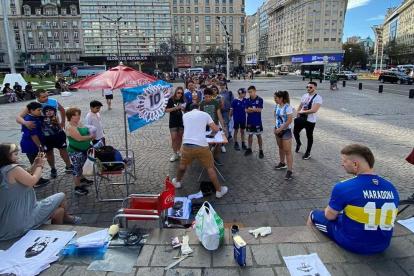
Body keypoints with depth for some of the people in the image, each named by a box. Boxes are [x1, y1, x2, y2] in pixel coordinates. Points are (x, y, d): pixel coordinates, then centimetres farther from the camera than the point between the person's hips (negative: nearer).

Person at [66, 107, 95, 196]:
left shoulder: (79, 123, 4)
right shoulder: (70, 128, -23)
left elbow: (85, 133, 17)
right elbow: (79, 138, -30)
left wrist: (91, 136, -3)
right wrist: (91, 137, -18)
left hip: (84, 150, 9)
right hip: (76, 152, -9)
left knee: (81, 166, 26)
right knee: (77, 168, 1)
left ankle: (82, 179, 46)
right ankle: (77, 188, 12)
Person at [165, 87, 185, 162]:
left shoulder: (182, 100, 0)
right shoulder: (171, 100, -8)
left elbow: (185, 110, 9)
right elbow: (166, 110, -10)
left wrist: (183, 109, -14)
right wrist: (175, 108, -20)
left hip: (181, 121, 3)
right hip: (173, 122, -3)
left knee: (179, 137, 12)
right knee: (174, 138, -4)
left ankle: (178, 152, 27)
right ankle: (174, 154, 8)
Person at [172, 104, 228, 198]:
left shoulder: (185, 115, 15)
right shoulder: (205, 114, 8)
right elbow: (216, 129, 8)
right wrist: (209, 125, 29)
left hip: (187, 145, 3)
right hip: (201, 146, -2)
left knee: (183, 164, 28)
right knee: (210, 168, 10)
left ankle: (177, 181, 50)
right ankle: (219, 190, 18)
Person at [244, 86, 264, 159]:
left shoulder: (260, 99, -7)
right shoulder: (248, 100, 2)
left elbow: (260, 110, -13)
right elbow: (246, 110, -3)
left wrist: (251, 109, -8)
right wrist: (255, 109, -16)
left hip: (257, 121, -3)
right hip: (249, 121, 3)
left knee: (259, 135, 4)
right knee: (250, 135, 13)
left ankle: (261, 151, 12)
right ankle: (249, 149, 24)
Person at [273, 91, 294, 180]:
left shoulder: (287, 107, -20)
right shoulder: (276, 106, 2)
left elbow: (289, 120, -21)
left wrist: (280, 129, -18)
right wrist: (276, 127, 4)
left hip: (286, 131, -7)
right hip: (278, 130, 8)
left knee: (287, 151, -5)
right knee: (280, 147, 21)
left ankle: (290, 171, -1)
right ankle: (282, 163, 40)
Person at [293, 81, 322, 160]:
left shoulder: (318, 98, -15)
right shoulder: (304, 96, 6)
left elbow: (314, 110, -25)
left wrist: (302, 112, -18)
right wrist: (298, 115, 1)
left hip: (310, 121, -6)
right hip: (301, 119, 6)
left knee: (309, 136, 8)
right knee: (295, 132, 14)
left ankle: (308, 153, 24)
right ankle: (298, 143, 45)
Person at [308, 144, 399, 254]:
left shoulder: (343, 187, -24)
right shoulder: (391, 188, -7)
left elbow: (330, 216, -10)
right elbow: (386, 218, 9)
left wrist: (329, 210, 13)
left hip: (352, 243, -5)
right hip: (382, 245, 6)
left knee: (314, 215, 16)